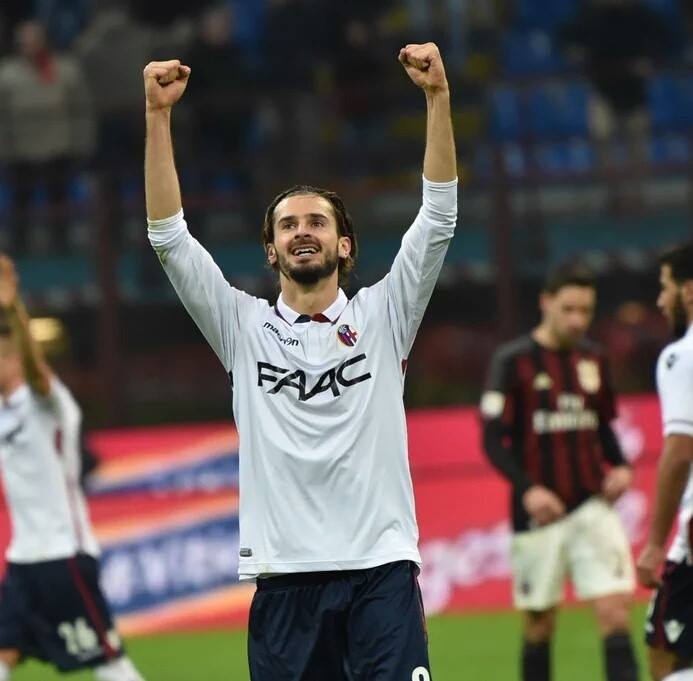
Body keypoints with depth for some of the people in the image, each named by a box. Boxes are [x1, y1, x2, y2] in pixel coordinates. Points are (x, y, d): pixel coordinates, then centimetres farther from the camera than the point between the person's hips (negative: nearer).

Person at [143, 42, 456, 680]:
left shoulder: (382, 316, 8)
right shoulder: (244, 327, 10)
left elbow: (439, 220, 0)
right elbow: (169, 237, 3)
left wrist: (438, 98, -10)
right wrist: (158, 114, -5)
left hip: (381, 571, -1)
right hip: (284, 578, 1)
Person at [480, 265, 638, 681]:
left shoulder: (593, 359, 9)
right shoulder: (512, 361, -5)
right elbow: (493, 441, -7)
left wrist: (620, 466, 1)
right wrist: (527, 488, -21)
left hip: (592, 505, 3)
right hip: (538, 511, -3)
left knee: (615, 608, -11)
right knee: (540, 623, 4)